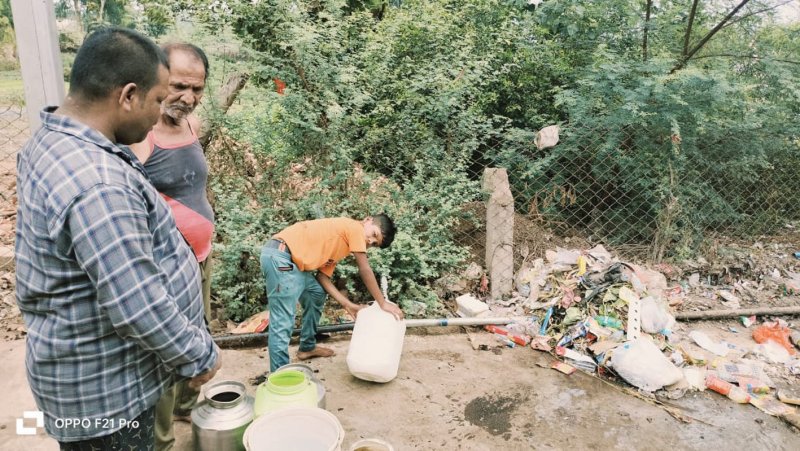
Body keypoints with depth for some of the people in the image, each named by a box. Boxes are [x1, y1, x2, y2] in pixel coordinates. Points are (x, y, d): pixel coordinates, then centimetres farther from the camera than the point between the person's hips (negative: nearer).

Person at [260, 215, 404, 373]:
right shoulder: (354, 227, -3)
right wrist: (383, 303, 3)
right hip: (280, 256, -11)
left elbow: (323, 276, 16)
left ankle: (307, 348, 38)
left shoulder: (341, 244, 23)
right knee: (282, 324, -12)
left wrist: (347, 304, 11)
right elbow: (365, 271, -4)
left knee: (317, 294, 25)